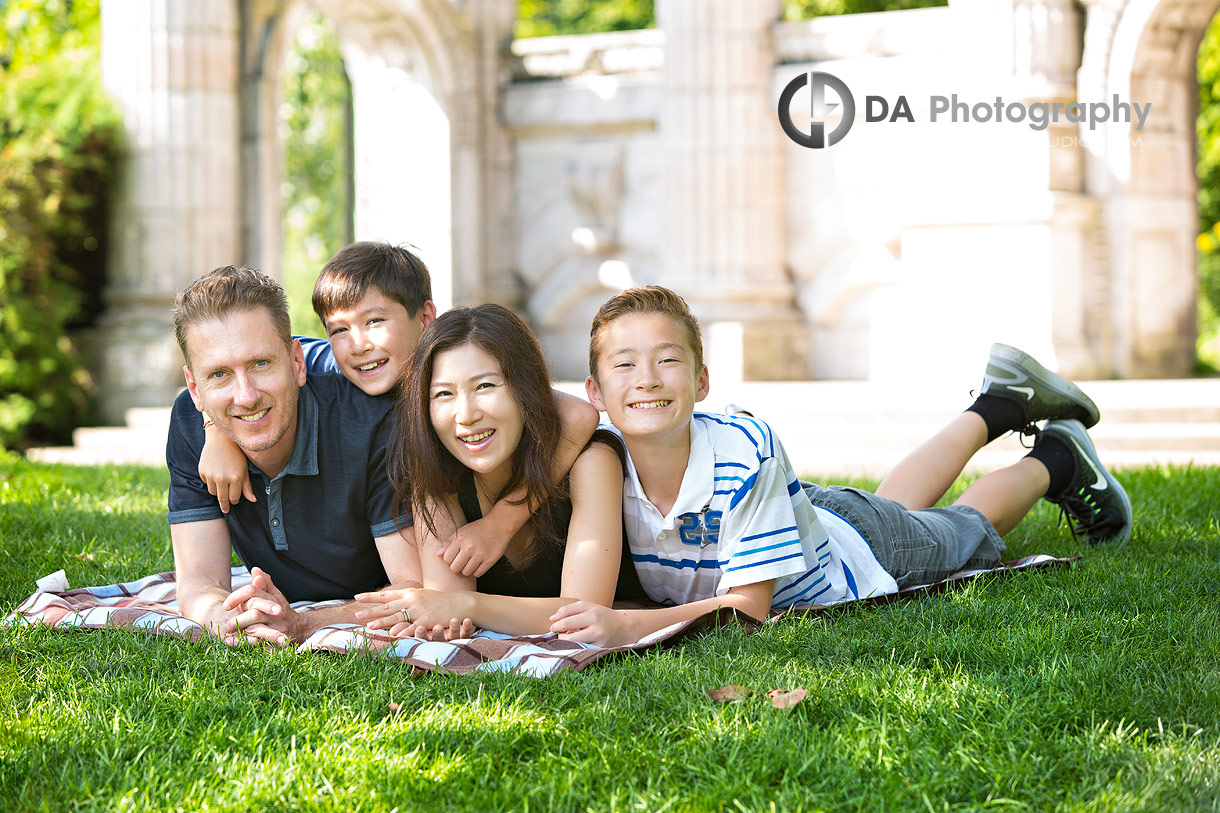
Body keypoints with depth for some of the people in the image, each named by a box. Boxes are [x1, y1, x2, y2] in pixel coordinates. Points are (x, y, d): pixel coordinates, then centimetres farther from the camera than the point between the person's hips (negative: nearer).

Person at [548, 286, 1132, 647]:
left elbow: (749, 605, -40)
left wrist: (627, 626, -53)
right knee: (893, 502, 34)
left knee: (967, 528, 25)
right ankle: (998, 406, 55)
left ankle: (1057, 458, 51)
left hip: (852, 557, -5)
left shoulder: (746, 452, -43)